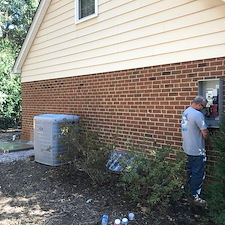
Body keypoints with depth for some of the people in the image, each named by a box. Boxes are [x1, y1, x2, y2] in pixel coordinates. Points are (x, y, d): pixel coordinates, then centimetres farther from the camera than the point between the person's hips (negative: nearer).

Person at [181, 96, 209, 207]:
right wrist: (207, 136, 2)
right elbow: (205, 133, -21)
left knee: (191, 170, 23)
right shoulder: (198, 114, -24)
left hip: (188, 148, 9)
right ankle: (195, 196, 15)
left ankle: (188, 189, 37)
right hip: (197, 150, -9)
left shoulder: (186, 112, 6)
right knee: (198, 174, 4)